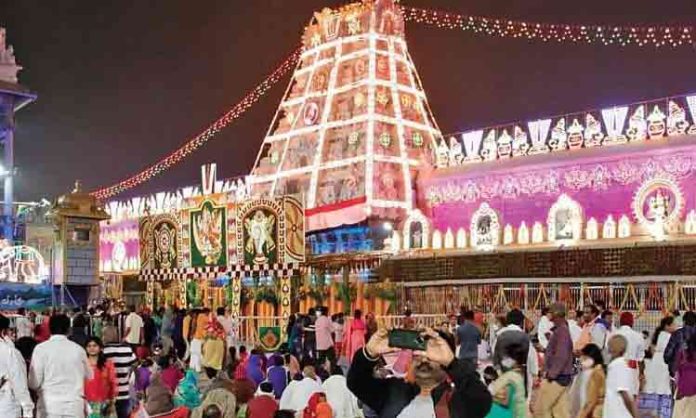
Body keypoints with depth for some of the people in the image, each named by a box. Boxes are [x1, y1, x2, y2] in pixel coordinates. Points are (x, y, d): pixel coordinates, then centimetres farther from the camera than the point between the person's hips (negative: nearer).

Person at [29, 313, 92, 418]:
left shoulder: (41, 349, -5)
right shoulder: (78, 349, 3)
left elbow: (34, 383, -6)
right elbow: (89, 375, 18)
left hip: (49, 407, -2)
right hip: (74, 408, 2)